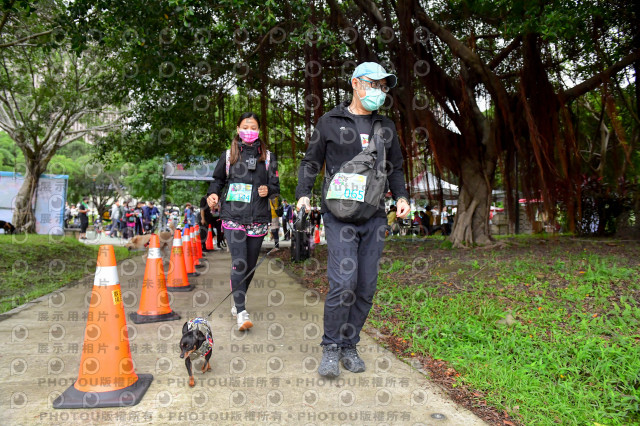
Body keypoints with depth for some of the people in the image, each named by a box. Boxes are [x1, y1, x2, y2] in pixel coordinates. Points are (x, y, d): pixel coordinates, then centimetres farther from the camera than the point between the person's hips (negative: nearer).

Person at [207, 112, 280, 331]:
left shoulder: (267, 157, 12)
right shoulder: (228, 155, 10)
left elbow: (275, 185, 14)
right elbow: (218, 179, 20)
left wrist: (268, 189, -8)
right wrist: (212, 194, 1)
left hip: (258, 218, 2)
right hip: (233, 216, -2)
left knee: (251, 263, 8)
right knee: (238, 262, -13)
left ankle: (239, 298, 32)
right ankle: (241, 312, -11)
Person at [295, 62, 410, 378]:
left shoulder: (386, 126, 17)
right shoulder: (330, 122, 6)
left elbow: (394, 168, 24)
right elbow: (311, 162, 11)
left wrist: (401, 197, 7)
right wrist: (303, 193, -4)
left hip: (374, 216, 4)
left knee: (366, 286, 4)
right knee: (343, 282, -15)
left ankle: (349, 346, 19)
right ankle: (330, 348, 3)